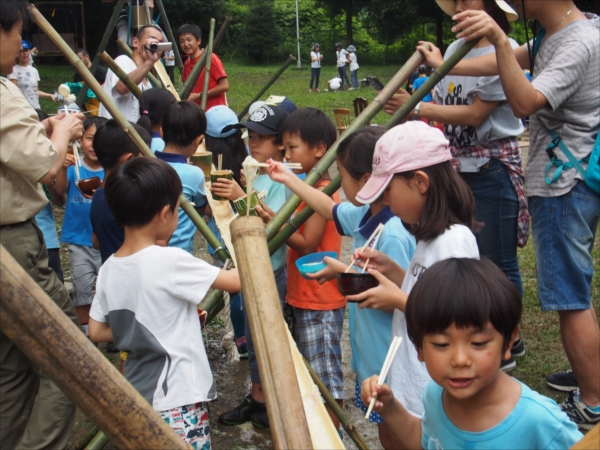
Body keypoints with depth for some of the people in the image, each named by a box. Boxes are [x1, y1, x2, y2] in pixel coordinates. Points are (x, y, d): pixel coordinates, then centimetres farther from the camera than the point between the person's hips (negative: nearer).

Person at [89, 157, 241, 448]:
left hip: (138, 395, 7)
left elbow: (97, 332, 9)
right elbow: (238, 281, -13)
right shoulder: (170, 261, -20)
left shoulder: (108, 269, -1)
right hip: (179, 401, -7)